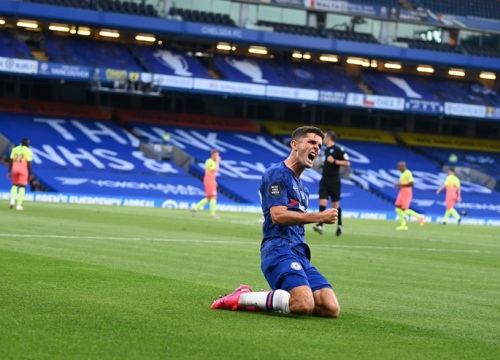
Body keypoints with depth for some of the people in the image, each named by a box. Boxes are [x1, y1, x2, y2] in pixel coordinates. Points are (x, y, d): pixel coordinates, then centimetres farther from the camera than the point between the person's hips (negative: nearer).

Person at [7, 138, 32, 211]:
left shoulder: (15, 149, 9)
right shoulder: (28, 151, -5)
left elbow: (10, 161, 6)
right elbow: (29, 163, -10)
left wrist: (9, 172, 10)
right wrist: (29, 174, -5)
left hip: (15, 168, 4)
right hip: (23, 168, -4)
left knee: (14, 185, 19)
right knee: (22, 186, 3)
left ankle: (12, 201, -2)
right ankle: (19, 205, 0)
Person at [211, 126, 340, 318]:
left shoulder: (302, 187, 26)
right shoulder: (277, 174, -2)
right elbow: (278, 216, -14)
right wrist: (320, 217, -9)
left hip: (299, 254, 9)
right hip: (279, 250, -9)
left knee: (331, 309, -9)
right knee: (305, 305, -31)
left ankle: (268, 299, 4)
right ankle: (242, 297, -11)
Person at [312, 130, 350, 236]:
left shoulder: (338, 150, -9)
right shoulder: (326, 150, 14)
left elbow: (347, 163, -13)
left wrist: (334, 161, -20)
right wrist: (322, 165, 8)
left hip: (334, 181, -6)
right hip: (324, 180, 6)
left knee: (335, 205, 3)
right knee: (322, 202, -8)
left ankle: (339, 226, 18)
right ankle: (320, 226, -16)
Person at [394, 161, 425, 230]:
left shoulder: (408, 173, -16)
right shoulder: (403, 173, 14)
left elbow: (411, 184, -22)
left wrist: (401, 185, -20)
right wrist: (398, 185, 10)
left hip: (406, 193, -10)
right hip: (402, 192, 10)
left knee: (404, 210, -8)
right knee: (398, 208, 2)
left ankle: (419, 216, 6)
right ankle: (403, 225, 6)